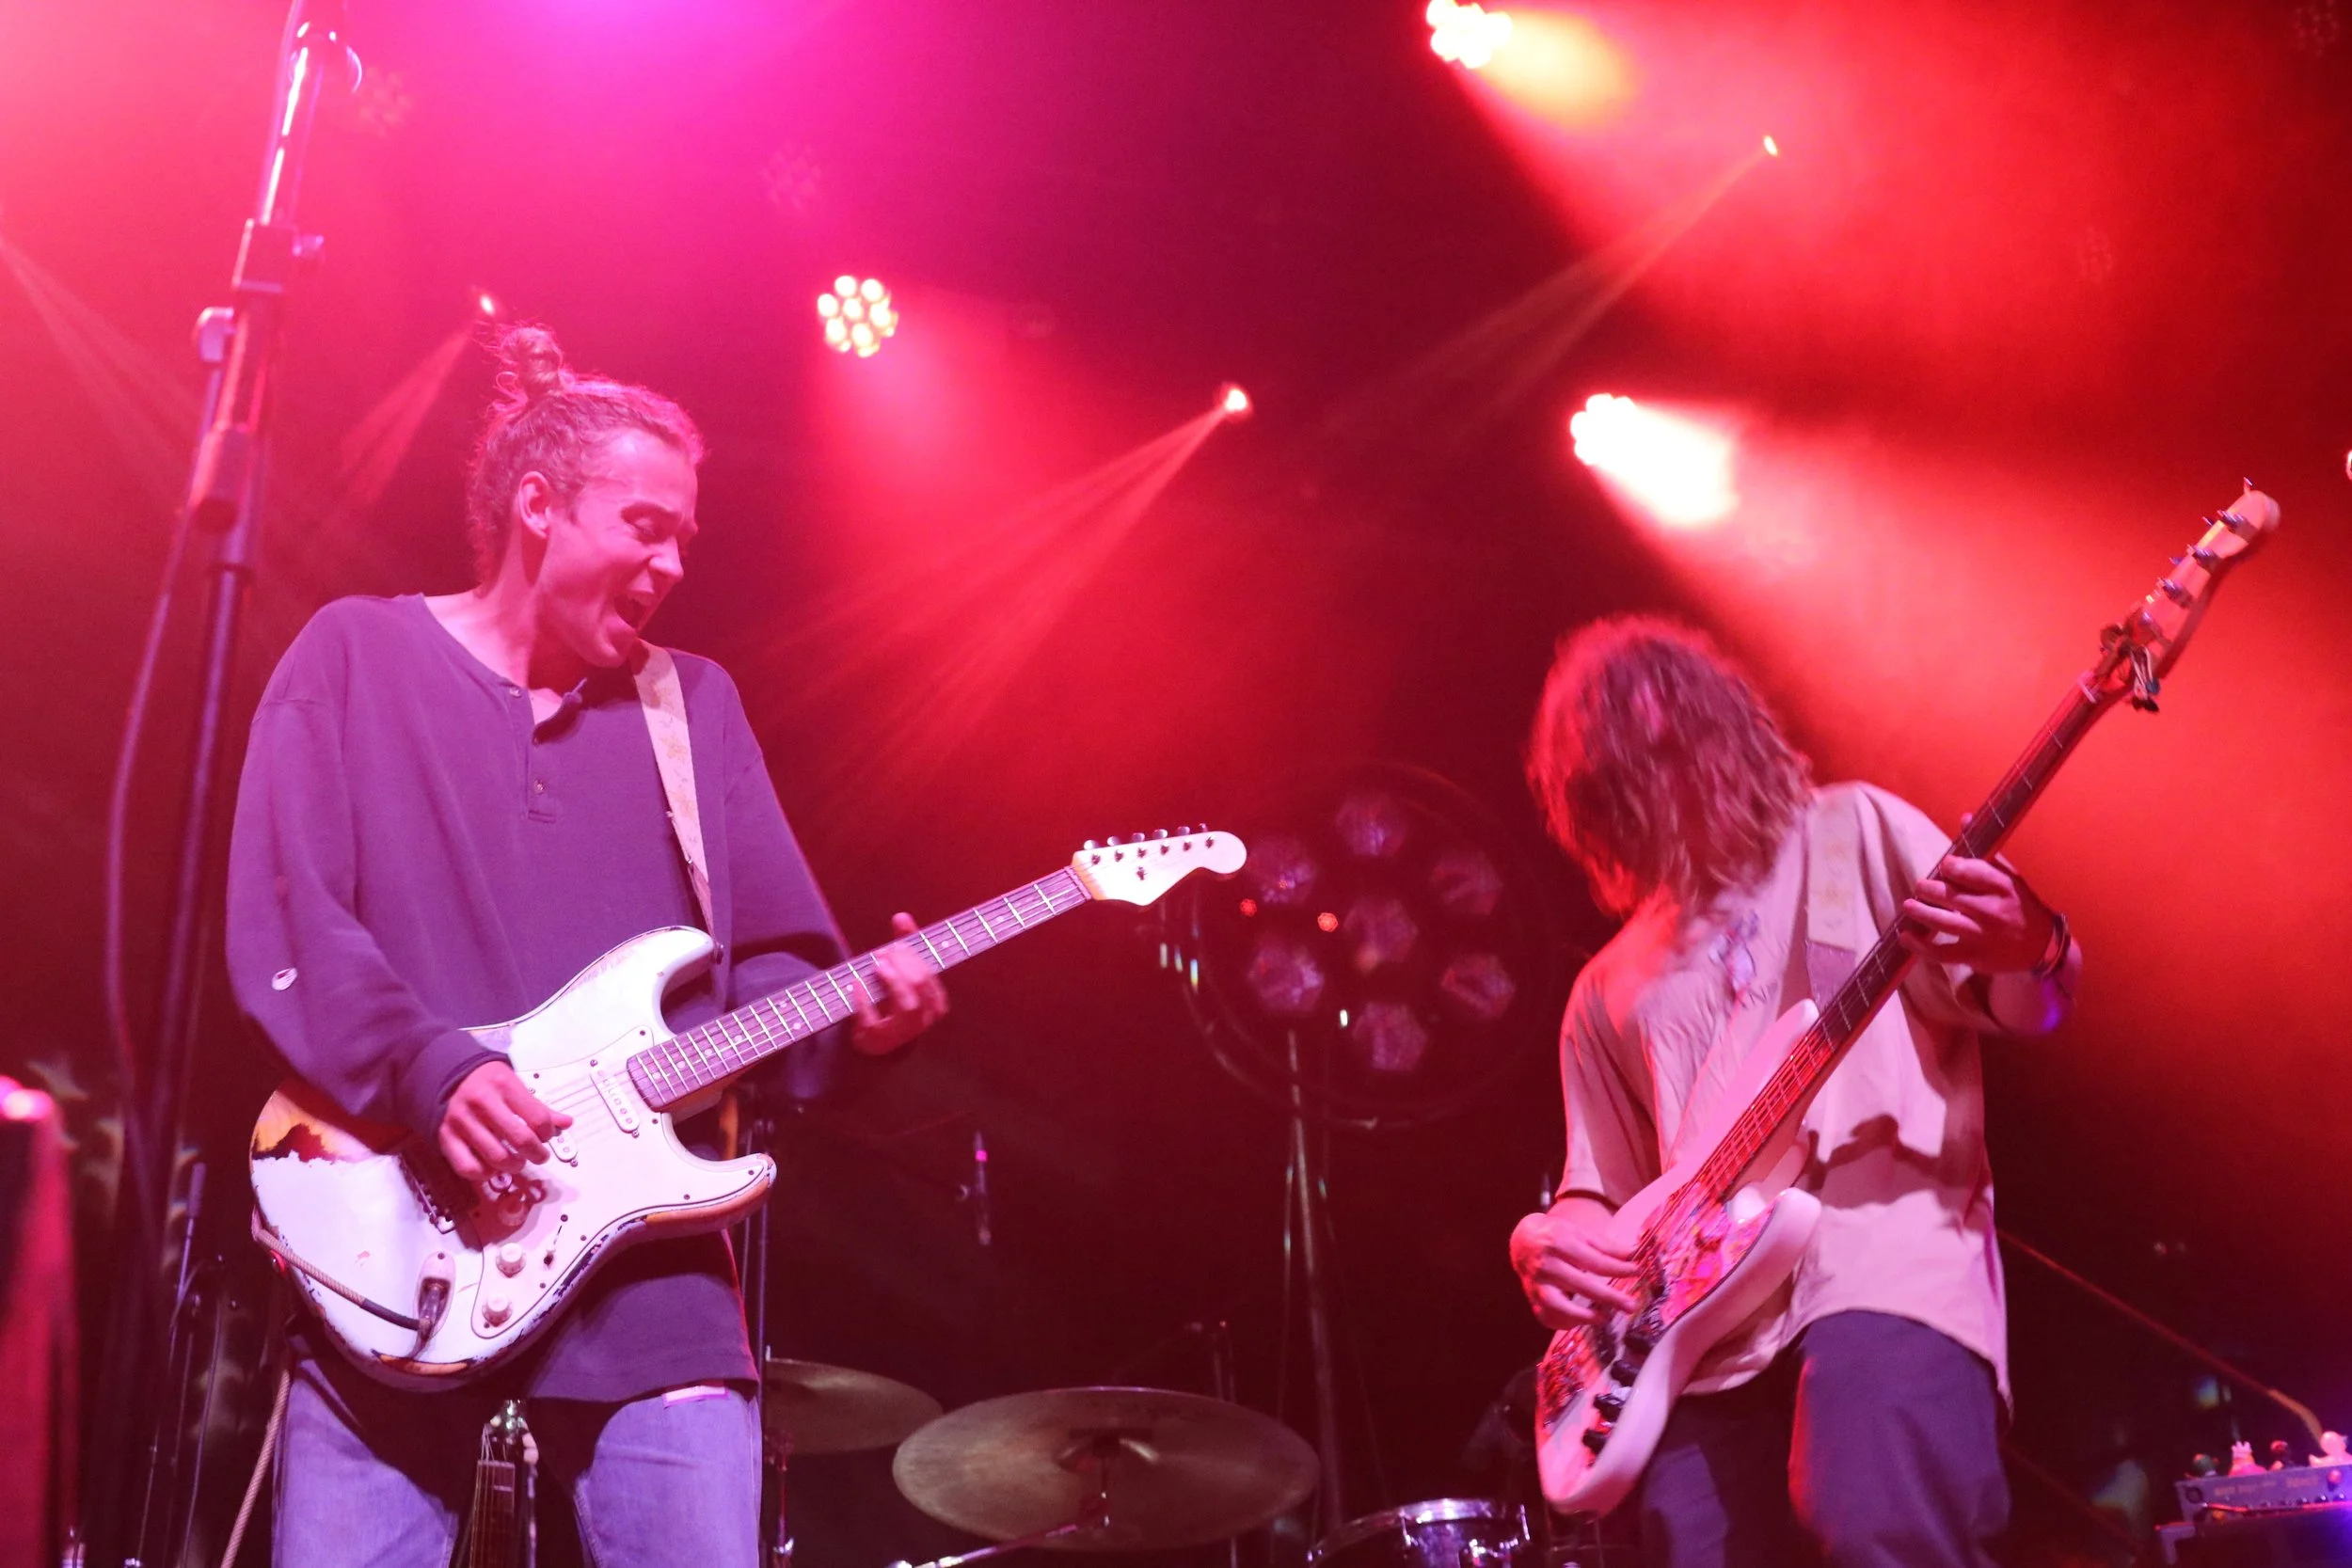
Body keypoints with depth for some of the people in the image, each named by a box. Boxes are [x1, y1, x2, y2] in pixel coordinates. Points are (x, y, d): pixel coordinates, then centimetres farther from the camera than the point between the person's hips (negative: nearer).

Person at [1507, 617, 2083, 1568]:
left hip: (1889, 1250, -4)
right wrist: (1550, 1242, 0)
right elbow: (1601, 1188, 24)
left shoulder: (1854, 831, 15)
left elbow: (2025, 1010, 7)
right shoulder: (1610, 991, 23)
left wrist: (2033, 955, -18)